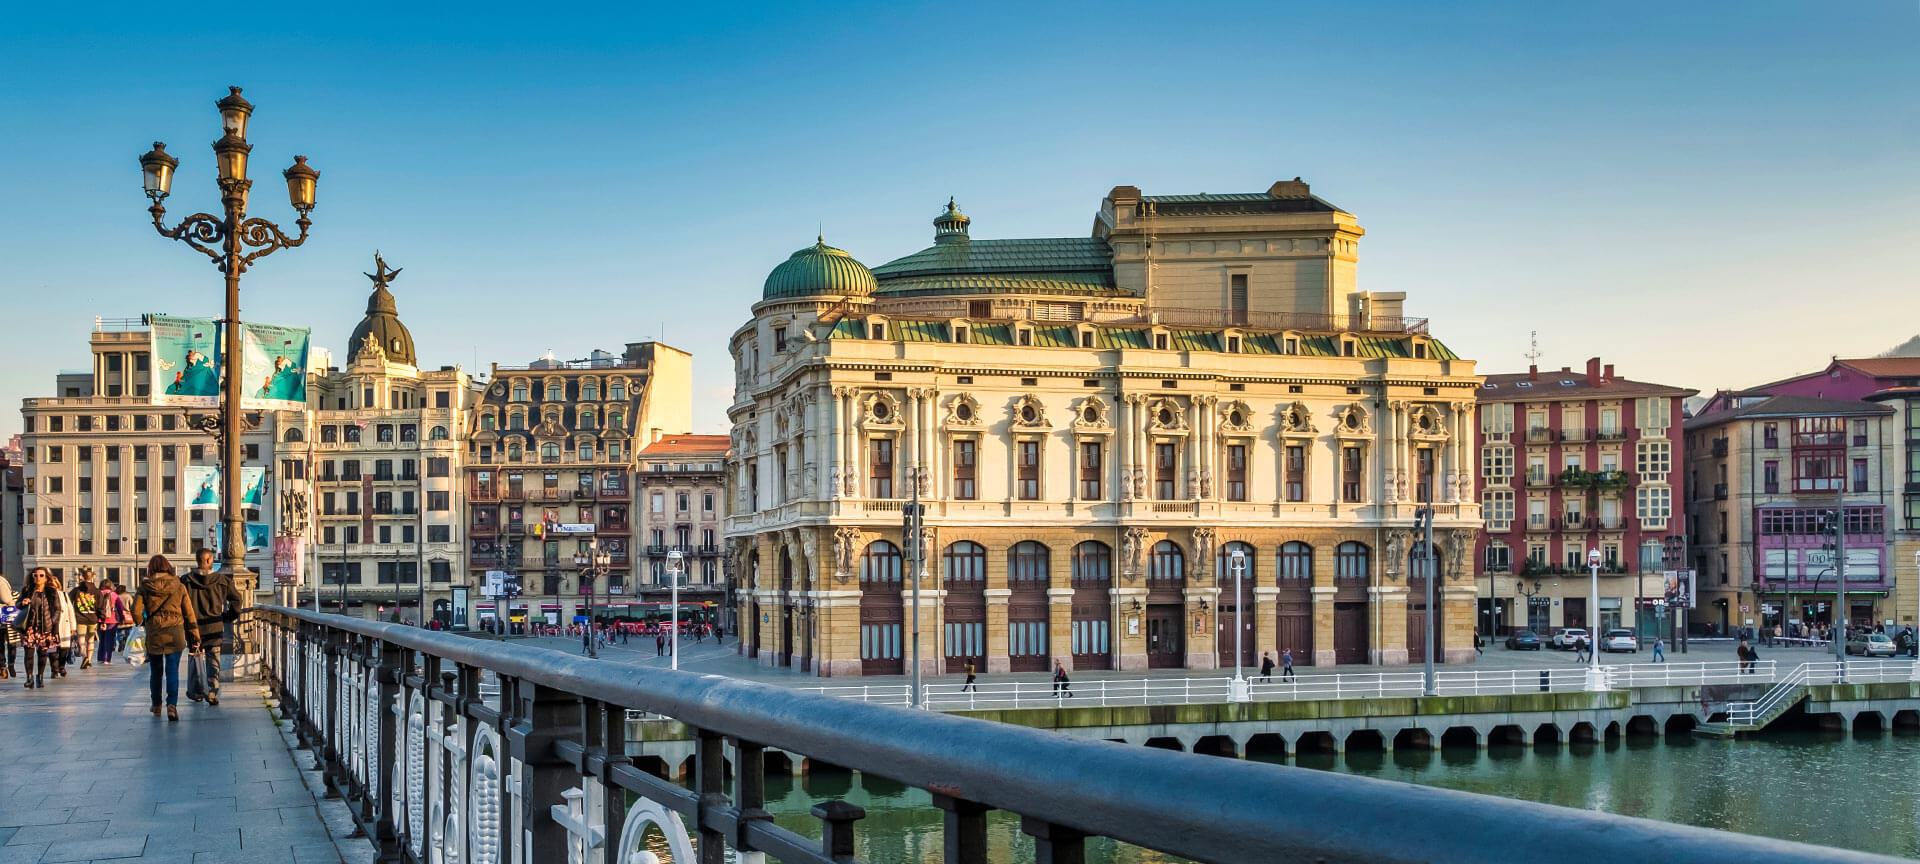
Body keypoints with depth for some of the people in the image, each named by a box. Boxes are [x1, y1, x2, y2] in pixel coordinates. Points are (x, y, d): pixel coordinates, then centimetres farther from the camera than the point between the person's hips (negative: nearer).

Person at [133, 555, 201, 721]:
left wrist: (141, 625, 12)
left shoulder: (145, 587, -1)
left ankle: (156, 707, 30)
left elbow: (136, 612, -9)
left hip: (153, 634, 1)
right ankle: (172, 704, -21)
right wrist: (195, 638, 7)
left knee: (155, 671, 17)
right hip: (175, 633, -1)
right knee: (172, 671, -2)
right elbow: (189, 614, 2)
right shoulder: (179, 586, 1)